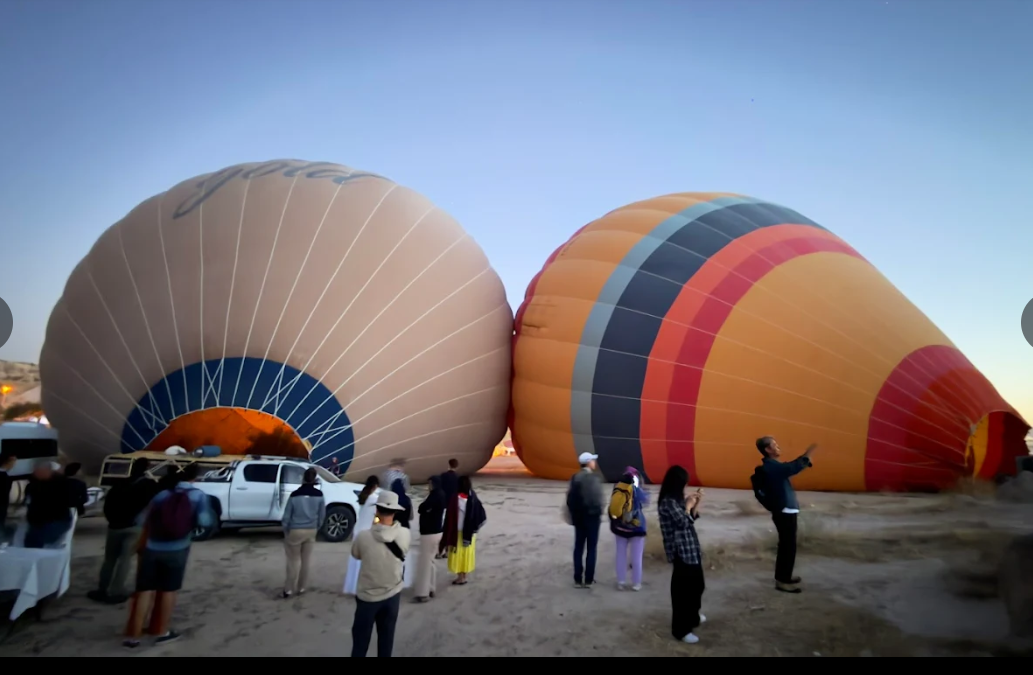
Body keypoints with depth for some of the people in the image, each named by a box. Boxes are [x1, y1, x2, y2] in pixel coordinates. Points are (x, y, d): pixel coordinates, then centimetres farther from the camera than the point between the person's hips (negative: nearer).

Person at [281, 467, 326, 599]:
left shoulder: (295, 495, -14)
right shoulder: (319, 495, -6)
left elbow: (287, 516, -8)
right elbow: (322, 515, 1)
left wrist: (286, 531, 7)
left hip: (295, 531, -3)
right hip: (311, 531, 3)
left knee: (294, 560, 9)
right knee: (306, 560, 13)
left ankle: (289, 589, 12)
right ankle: (301, 588, 22)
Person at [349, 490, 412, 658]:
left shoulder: (363, 536, -22)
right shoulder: (405, 534, -17)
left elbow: (355, 555, -1)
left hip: (368, 596, -1)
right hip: (393, 595, 2)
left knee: (361, 638, 16)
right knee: (386, 638, 18)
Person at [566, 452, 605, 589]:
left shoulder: (575, 478, 1)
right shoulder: (595, 478, -14)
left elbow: (570, 498, 1)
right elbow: (598, 499, -18)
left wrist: (573, 514, 9)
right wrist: (599, 513, -3)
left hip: (578, 516, 4)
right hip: (592, 516, -4)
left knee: (578, 548, 9)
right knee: (591, 548, 5)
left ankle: (578, 579, 12)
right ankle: (588, 579, 8)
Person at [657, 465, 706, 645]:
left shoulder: (677, 499, 10)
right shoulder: (668, 502, -20)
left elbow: (692, 519, 17)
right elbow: (683, 522, -25)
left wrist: (696, 503, 6)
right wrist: (688, 505, -10)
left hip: (691, 549, 10)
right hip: (681, 552, -10)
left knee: (696, 584, 23)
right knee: (683, 589, -2)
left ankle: (693, 616, 44)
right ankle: (681, 630, 9)